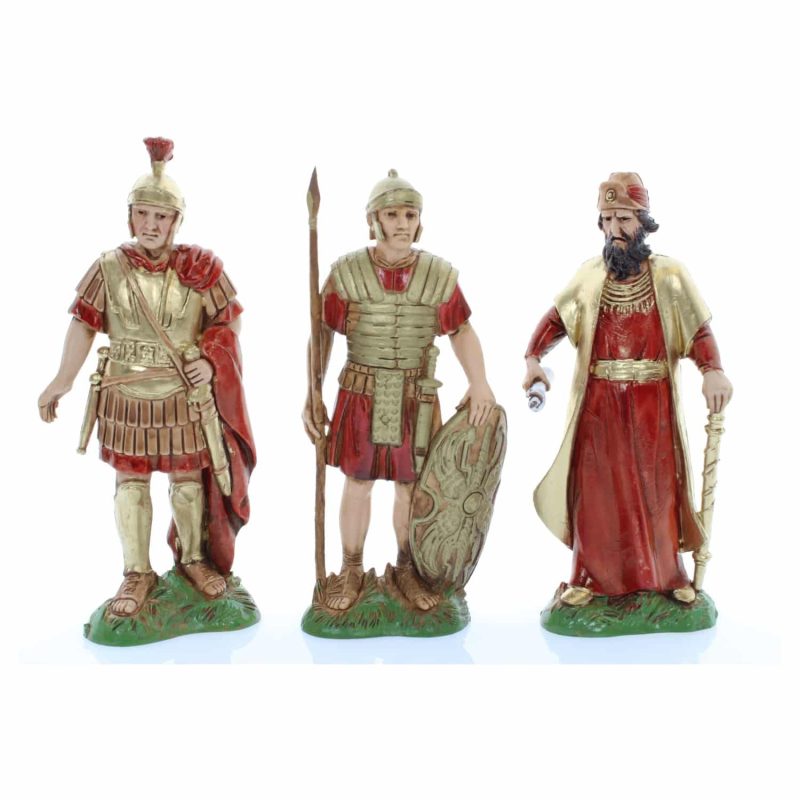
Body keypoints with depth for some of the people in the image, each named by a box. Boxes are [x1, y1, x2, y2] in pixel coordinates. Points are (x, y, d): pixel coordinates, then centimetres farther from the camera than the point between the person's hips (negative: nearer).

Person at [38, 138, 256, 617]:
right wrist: (63, 381, -2)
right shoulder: (109, 268, -5)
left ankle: (193, 559, 31)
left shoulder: (201, 267, -7)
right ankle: (138, 573, 23)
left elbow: (230, 319, 2)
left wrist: (209, 360, -13)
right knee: (131, 483, 9)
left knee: (189, 479, 11)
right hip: (126, 393, 1)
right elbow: (84, 325, 1)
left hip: (186, 394, 0)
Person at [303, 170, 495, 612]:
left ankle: (407, 569, 31)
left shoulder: (439, 274, -4)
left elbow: (462, 331, 4)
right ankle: (351, 571, 28)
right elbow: (322, 333, 0)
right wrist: (311, 394, -3)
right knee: (358, 484, 10)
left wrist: (479, 383, -10)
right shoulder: (347, 272, -6)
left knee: (411, 488, 11)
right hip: (360, 395, -1)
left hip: (415, 399, 1)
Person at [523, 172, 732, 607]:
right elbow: (555, 319, 11)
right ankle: (591, 576, 17)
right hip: (599, 401, 1)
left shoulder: (670, 275, 0)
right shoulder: (589, 275, 4)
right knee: (596, 488, 5)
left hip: (653, 401, -1)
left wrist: (713, 372, -21)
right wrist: (533, 358, -5)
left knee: (657, 487, 7)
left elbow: (700, 330, -3)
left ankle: (668, 576, 22)